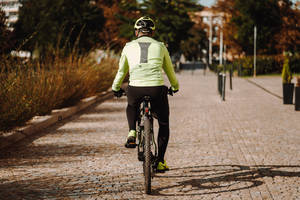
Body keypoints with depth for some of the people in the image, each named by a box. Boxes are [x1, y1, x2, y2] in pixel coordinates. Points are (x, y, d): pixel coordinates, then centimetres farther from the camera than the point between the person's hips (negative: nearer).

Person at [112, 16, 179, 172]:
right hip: (157, 89, -1)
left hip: (135, 89, 1)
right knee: (164, 124, 21)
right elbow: (169, 70, 28)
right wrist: (175, 87, 46)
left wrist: (116, 88, 41)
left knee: (131, 106, 38)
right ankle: (160, 161, 18)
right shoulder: (160, 46, 16)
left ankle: (132, 132, 14)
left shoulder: (129, 47, 16)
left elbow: (121, 71, 24)